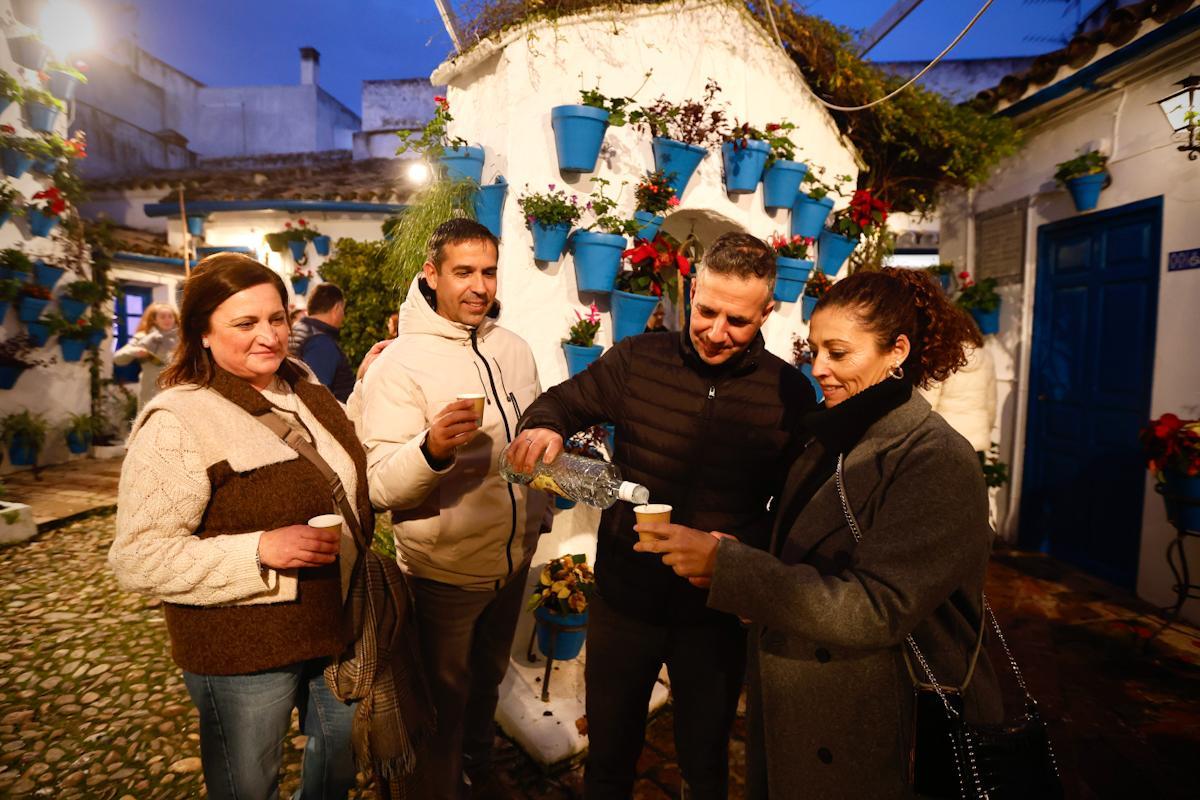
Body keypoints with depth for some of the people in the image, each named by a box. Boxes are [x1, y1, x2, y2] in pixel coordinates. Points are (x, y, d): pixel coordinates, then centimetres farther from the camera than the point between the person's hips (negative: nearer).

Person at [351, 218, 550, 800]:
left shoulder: (512, 347, -1)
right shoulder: (399, 363, -18)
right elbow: (380, 488, -25)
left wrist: (536, 514, 11)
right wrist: (431, 449, -42)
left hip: (513, 558, 6)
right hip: (444, 571, -6)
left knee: (488, 676, 29)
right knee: (446, 697, 17)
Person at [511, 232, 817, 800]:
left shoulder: (790, 392, -8)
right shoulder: (638, 360, -7)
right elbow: (564, 401, 3)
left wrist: (746, 547, -21)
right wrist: (542, 427, -19)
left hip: (716, 611, 0)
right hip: (624, 597, 1)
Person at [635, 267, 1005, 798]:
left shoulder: (938, 466, -21)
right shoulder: (834, 440, 2)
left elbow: (873, 609, -28)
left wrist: (724, 562, -29)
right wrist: (729, 561, -9)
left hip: (880, 736, -6)